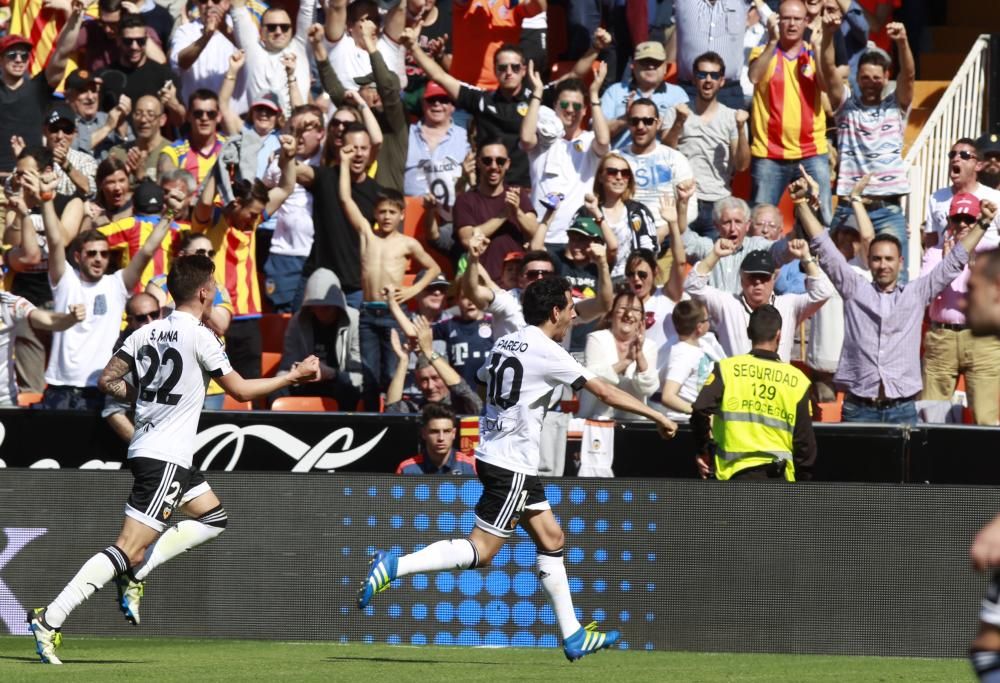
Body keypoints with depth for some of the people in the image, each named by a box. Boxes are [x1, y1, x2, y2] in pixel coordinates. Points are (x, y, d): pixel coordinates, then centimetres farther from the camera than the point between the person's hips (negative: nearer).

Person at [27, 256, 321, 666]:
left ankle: (135, 574, 10)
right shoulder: (199, 336, -11)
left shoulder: (146, 334, 9)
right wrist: (293, 377, 6)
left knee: (213, 518, 21)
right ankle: (50, 619, -17)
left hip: (146, 447, 9)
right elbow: (241, 390, -6)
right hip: (165, 458, -9)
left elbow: (107, 381, 9)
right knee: (128, 550, -12)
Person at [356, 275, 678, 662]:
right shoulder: (546, 352, -15)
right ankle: (394, 566, -15)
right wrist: (657, 416, -6)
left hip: (493, 454, 9)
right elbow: (605, 393, -13)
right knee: (481, 551, -8)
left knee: (550, 538, 13)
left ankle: (573, 637, 17)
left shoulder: (504, 344, 8)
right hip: (512, 466, -9)